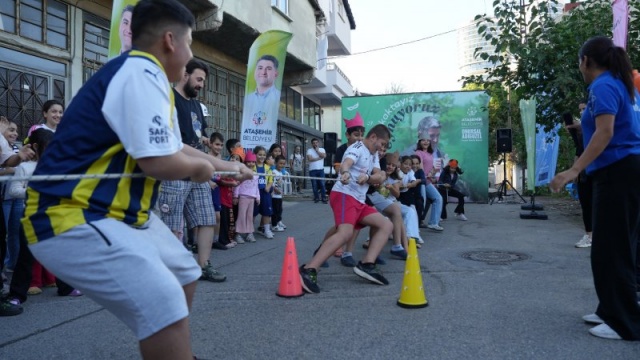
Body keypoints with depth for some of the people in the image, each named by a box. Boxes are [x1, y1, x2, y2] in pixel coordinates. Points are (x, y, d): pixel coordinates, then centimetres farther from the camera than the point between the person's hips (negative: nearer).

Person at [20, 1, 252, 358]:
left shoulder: (148, 77, 14)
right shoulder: (141, 73, -18)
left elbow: (176, 149, 25)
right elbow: (160, 163, -26)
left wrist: (227, 167, 32)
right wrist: (201, 167, -4)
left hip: (116, 212, 11)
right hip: (71, 218, -11)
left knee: (184, 274, 20)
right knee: (166, 305, -24)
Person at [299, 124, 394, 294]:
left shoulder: (374, 155, 22)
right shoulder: (357, 148, -4)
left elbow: (380, 178, 8)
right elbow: (345, 163, -27)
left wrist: (367, 177, -15)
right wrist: (345, 173, -51)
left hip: (359, 201, 10)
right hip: (344, 195, -10)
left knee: (386, 225, 4)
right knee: (345, 232, -31)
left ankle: (366, 265, -5)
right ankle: (308, 270, -33)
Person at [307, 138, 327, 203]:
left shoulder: (322, 149, 11)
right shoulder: (309, 150, 3)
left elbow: (324, 156, -9)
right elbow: (310, 159, -11)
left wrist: (317, 150, -5)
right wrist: (319, 158, -6)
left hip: (321, 170, 1)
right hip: (312, 170, -1)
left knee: (322, 184, -4)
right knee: (314, 185, 2)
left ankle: (324, 198, 0)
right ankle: (316, 198, 11)